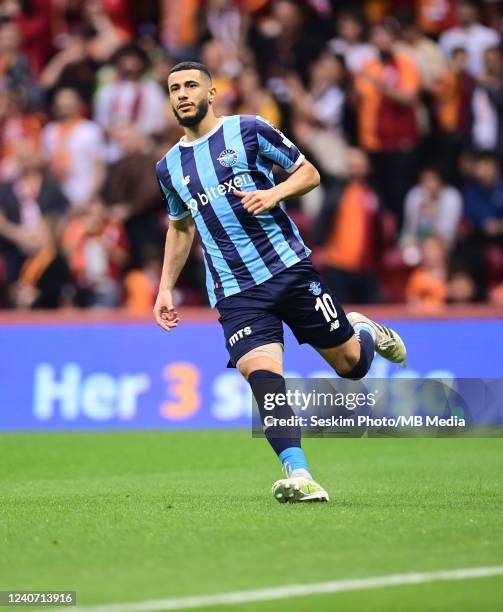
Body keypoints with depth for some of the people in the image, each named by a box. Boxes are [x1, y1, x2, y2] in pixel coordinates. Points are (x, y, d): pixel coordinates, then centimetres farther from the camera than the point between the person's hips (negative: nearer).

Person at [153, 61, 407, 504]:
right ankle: (299, 476, -29)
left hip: (290, 267, -2)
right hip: (235, 293, 2)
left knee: (351, 364, 5)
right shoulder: (169, 168, 13)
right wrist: (166, 288, 21)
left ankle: (364, 332, 41)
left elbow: (309, 173, 4)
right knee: (262, 376, -22)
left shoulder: (248, 130, 1)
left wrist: (273, 194, -15)